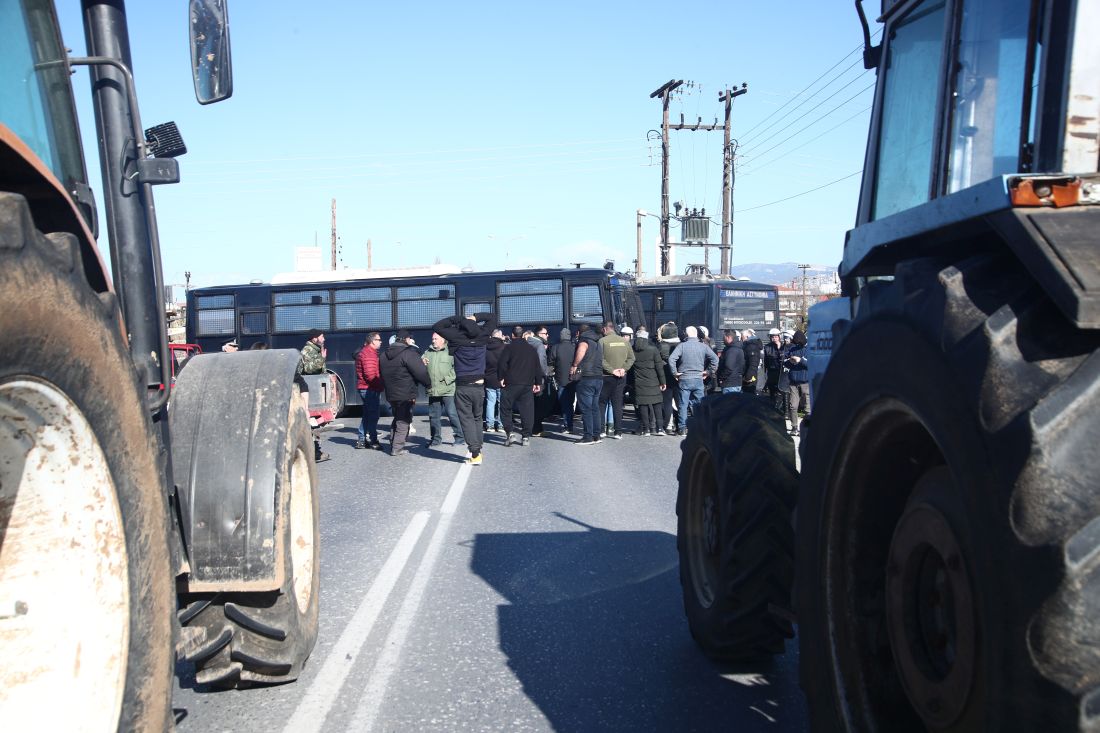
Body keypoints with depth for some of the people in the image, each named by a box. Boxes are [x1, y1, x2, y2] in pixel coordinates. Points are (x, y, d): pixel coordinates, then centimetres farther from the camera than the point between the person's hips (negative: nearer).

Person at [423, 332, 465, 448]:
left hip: (448, 390, -5)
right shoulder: (427, 353, 15)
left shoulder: (450, 352, -1)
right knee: (434, 416, 11)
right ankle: (436, 439, 21)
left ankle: (460, 438, 6)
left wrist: (448, 379, -15)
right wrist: (422, 363, -4)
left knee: (453, 414, -4)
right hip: (432, 391, 5)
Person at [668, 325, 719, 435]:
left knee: (683, 404, 5)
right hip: (698, 379, 2)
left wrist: (675, 372, -5)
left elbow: (671, 359, -16)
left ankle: (683, 428, 5)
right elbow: (715, 358, -1)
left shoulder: (682, 346, -7)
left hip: (684, 379, -2)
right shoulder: (703, 346, 0)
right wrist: (708, 371, 7)